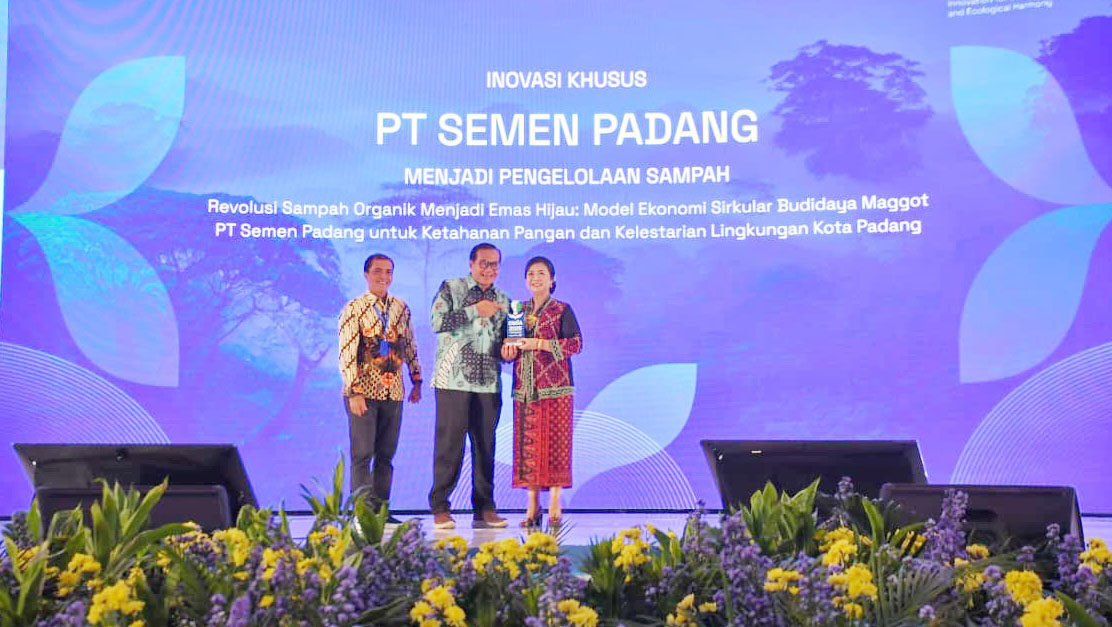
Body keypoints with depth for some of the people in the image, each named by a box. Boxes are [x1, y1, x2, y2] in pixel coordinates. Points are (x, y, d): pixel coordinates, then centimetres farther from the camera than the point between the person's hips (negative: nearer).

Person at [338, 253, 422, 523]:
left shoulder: (401, 308, 10)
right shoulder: (354, 309, -5)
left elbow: (410, 346, 17)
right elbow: (346, 353, -10)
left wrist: (416, 381, 14)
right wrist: (354, 392, -16)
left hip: (393, 392, 5)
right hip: (364, 392, -5)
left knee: (386, 455, 8)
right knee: (362, 455, -4)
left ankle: (380, 509, 15)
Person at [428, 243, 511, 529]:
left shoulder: (502, 300, 18)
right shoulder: (451, 288, 4)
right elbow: (438, 321, -11)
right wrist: (474, 310, -13)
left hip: (489, 383, 4)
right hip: (454, 380, -4)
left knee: (485, 445, 5)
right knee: (449, 443, -4)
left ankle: (484, 509, 11)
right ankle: (440, 509, 3)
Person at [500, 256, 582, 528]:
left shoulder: (562, 310, 3)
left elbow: (576, 343, -8)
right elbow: (508, 348, 21)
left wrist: (538, 344, -15)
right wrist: (508, 351, -4)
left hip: (554, 388, -4)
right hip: (525, 388, 4)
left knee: (555, 443, -7)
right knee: (527, 445, 0)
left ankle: (554, 506, -2)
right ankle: (532, 507, 4)